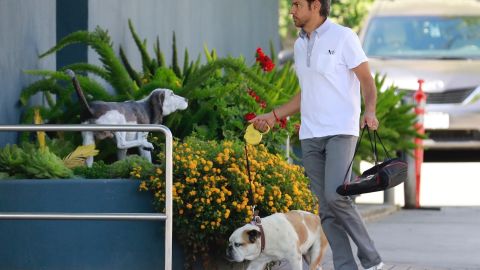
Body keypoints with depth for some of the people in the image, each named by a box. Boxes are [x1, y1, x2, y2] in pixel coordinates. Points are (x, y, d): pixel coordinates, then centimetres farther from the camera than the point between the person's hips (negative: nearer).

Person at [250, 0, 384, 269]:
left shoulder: (343, 37, -3)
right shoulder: (300, 45, 17)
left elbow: (367, 80, -4)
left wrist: (370, 111, -21)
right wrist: (274, 116, 19)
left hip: (341, 131, -7)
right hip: (310, 135, 7)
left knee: (336, 195, -20)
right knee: (325, 208, 1)